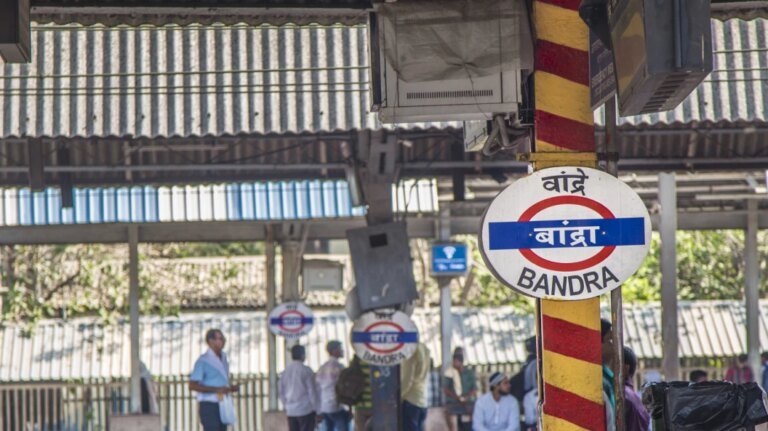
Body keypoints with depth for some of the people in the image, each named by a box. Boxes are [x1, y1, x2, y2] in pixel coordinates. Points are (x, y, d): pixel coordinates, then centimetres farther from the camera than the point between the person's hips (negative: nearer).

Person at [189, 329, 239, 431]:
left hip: (222, 406, 8)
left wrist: (231, 388, 5)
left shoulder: (223, 358, 14)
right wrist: (216, 389, -22)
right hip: (209, 406, -8)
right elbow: (192, 386, -16)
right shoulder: (203, 361, -11)